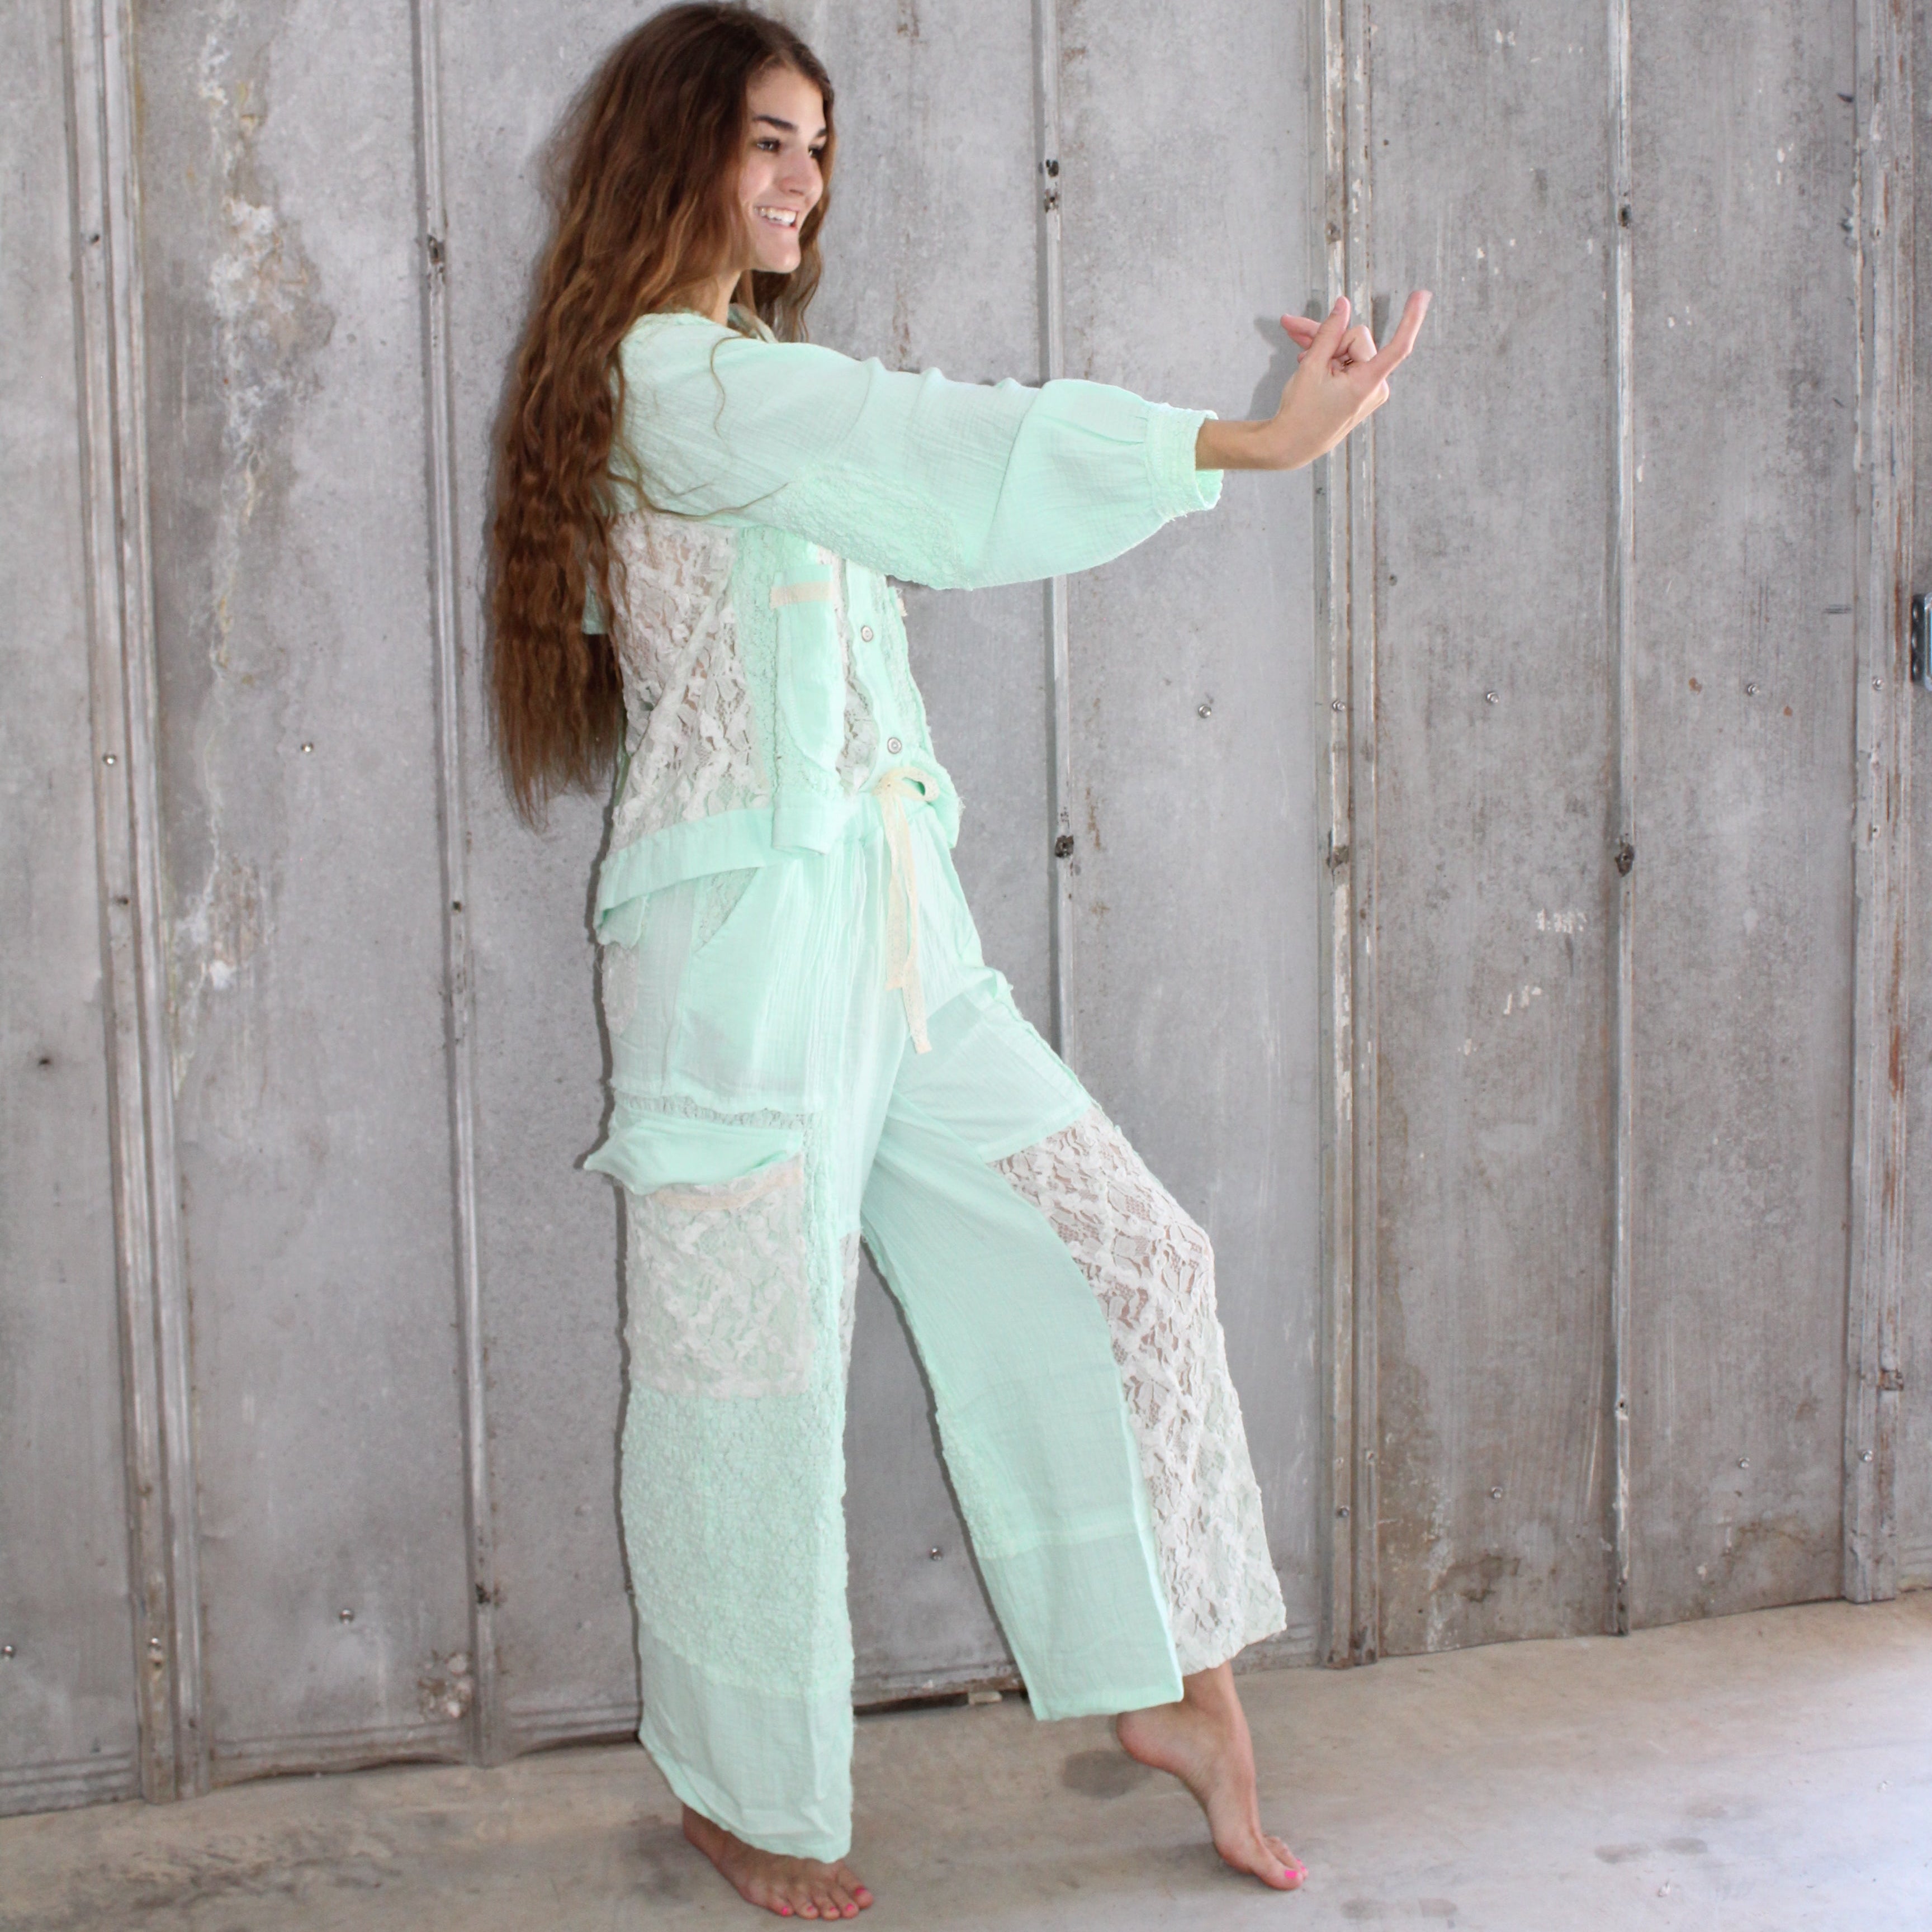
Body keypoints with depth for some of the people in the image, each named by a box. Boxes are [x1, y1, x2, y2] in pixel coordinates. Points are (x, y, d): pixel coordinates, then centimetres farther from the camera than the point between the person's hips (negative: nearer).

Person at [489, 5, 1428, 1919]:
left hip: (896, 925, 9)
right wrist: (1252, 441, -27)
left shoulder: (756, 380, 23)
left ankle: (1184, 1685, 16)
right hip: (745, 925, -9)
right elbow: (940, 455, -21)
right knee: (757, 1369, 1)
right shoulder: (666, 375, -9)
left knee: (1120, 1256, 5)